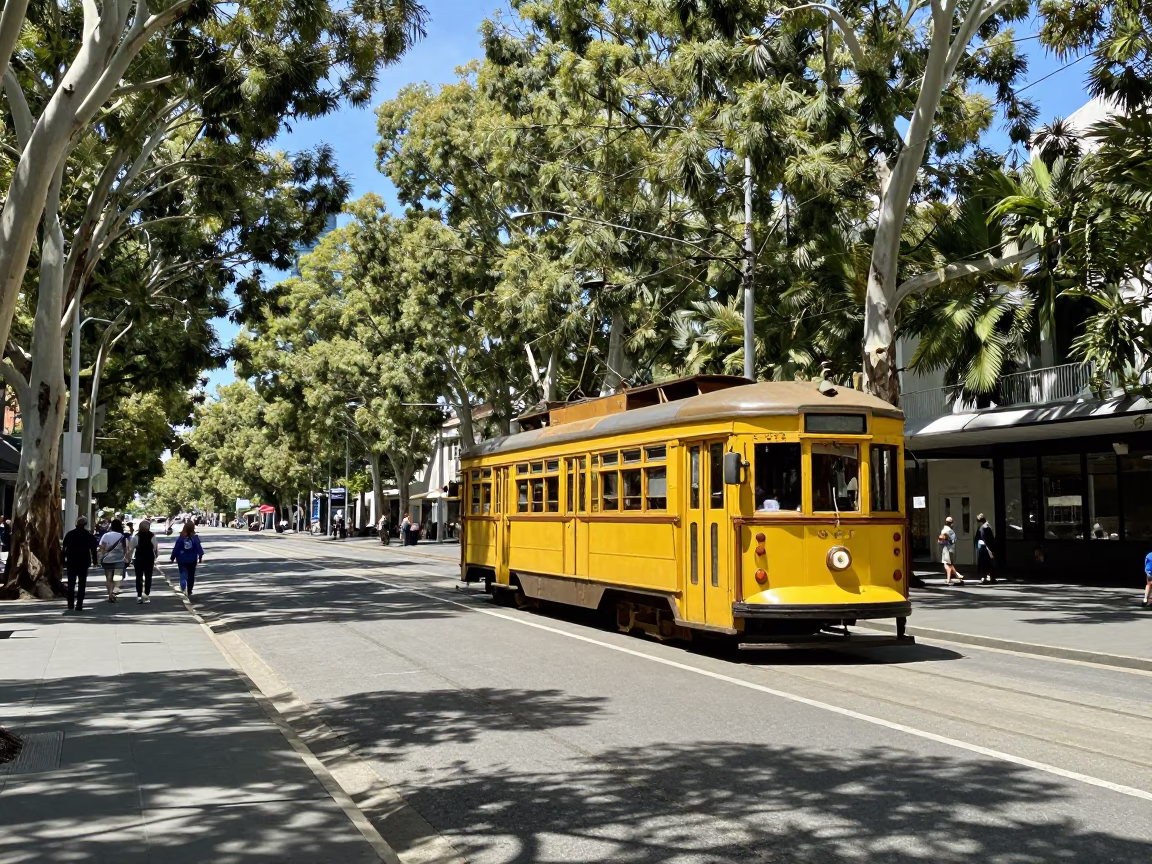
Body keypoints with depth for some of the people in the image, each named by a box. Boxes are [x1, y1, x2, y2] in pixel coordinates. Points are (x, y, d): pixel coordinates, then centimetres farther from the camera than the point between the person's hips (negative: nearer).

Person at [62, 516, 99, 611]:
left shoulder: (69, 534, 3)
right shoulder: (89, 535, -4)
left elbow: (64, 548, 3)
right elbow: (93, 549, -5)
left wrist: (63, 561, 7)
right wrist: (94, 561, 2)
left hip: (71, 561, 2)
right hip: (83, 562, -2)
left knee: (71, 583, 13)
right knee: (82, 584, 2)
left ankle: (70, 604, 13)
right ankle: (79, 604, -4)